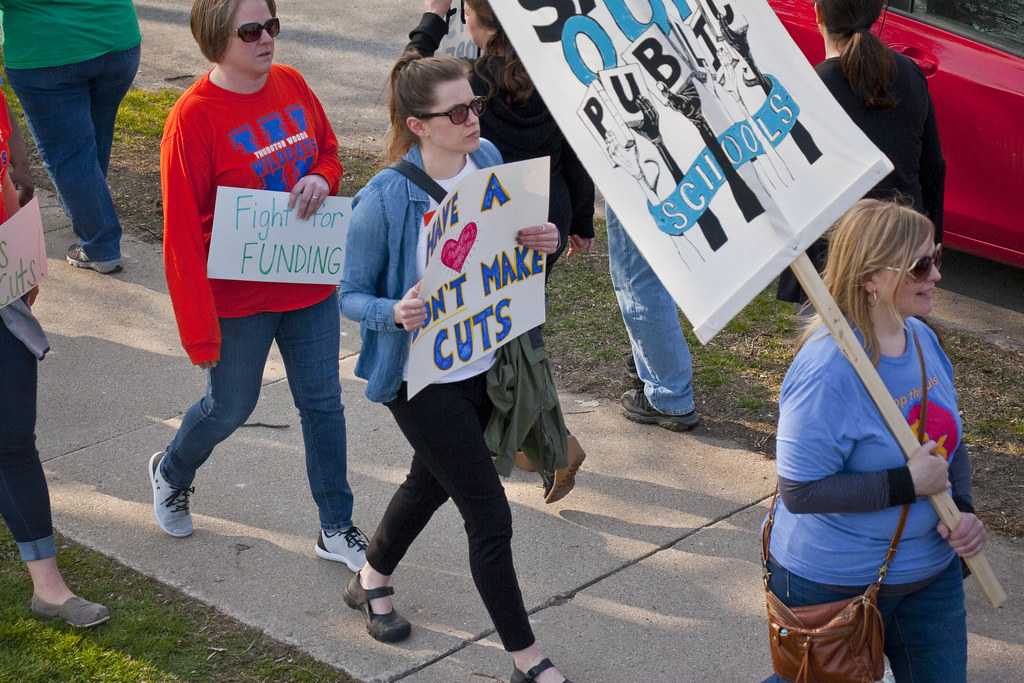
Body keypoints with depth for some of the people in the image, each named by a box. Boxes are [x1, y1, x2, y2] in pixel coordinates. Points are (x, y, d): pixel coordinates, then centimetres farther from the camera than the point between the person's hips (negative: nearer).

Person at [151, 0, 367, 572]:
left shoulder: (290, 84, -2)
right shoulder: (194, 117, -19)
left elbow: (330, 153, 14)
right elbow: (182, 234, -17)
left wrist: (321, 180, -12)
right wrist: (200, 332, -18)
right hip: (239, 297, -5)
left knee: (323, 401, 10)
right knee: (231, 407, 12)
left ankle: (337, 528, 23)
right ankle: (171, 473, 44)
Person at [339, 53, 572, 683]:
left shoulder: (488, 159, -7)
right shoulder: (383, 200, -23)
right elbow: (352, 294, -12)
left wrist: (541, 241, -13)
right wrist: (395, 313, -33)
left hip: (485, 365, 7)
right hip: (424, 380, -7)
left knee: (432, 482, 27)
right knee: (490, 515, -4)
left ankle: (372, 580, 54)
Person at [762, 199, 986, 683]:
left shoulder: (922, 338, -1)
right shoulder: (828, 369, -28)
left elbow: (948, 438, 12)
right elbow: (799, 491, -28)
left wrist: (962, 508, -7)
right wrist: (907, 483, -27)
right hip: (834, 585, -7)